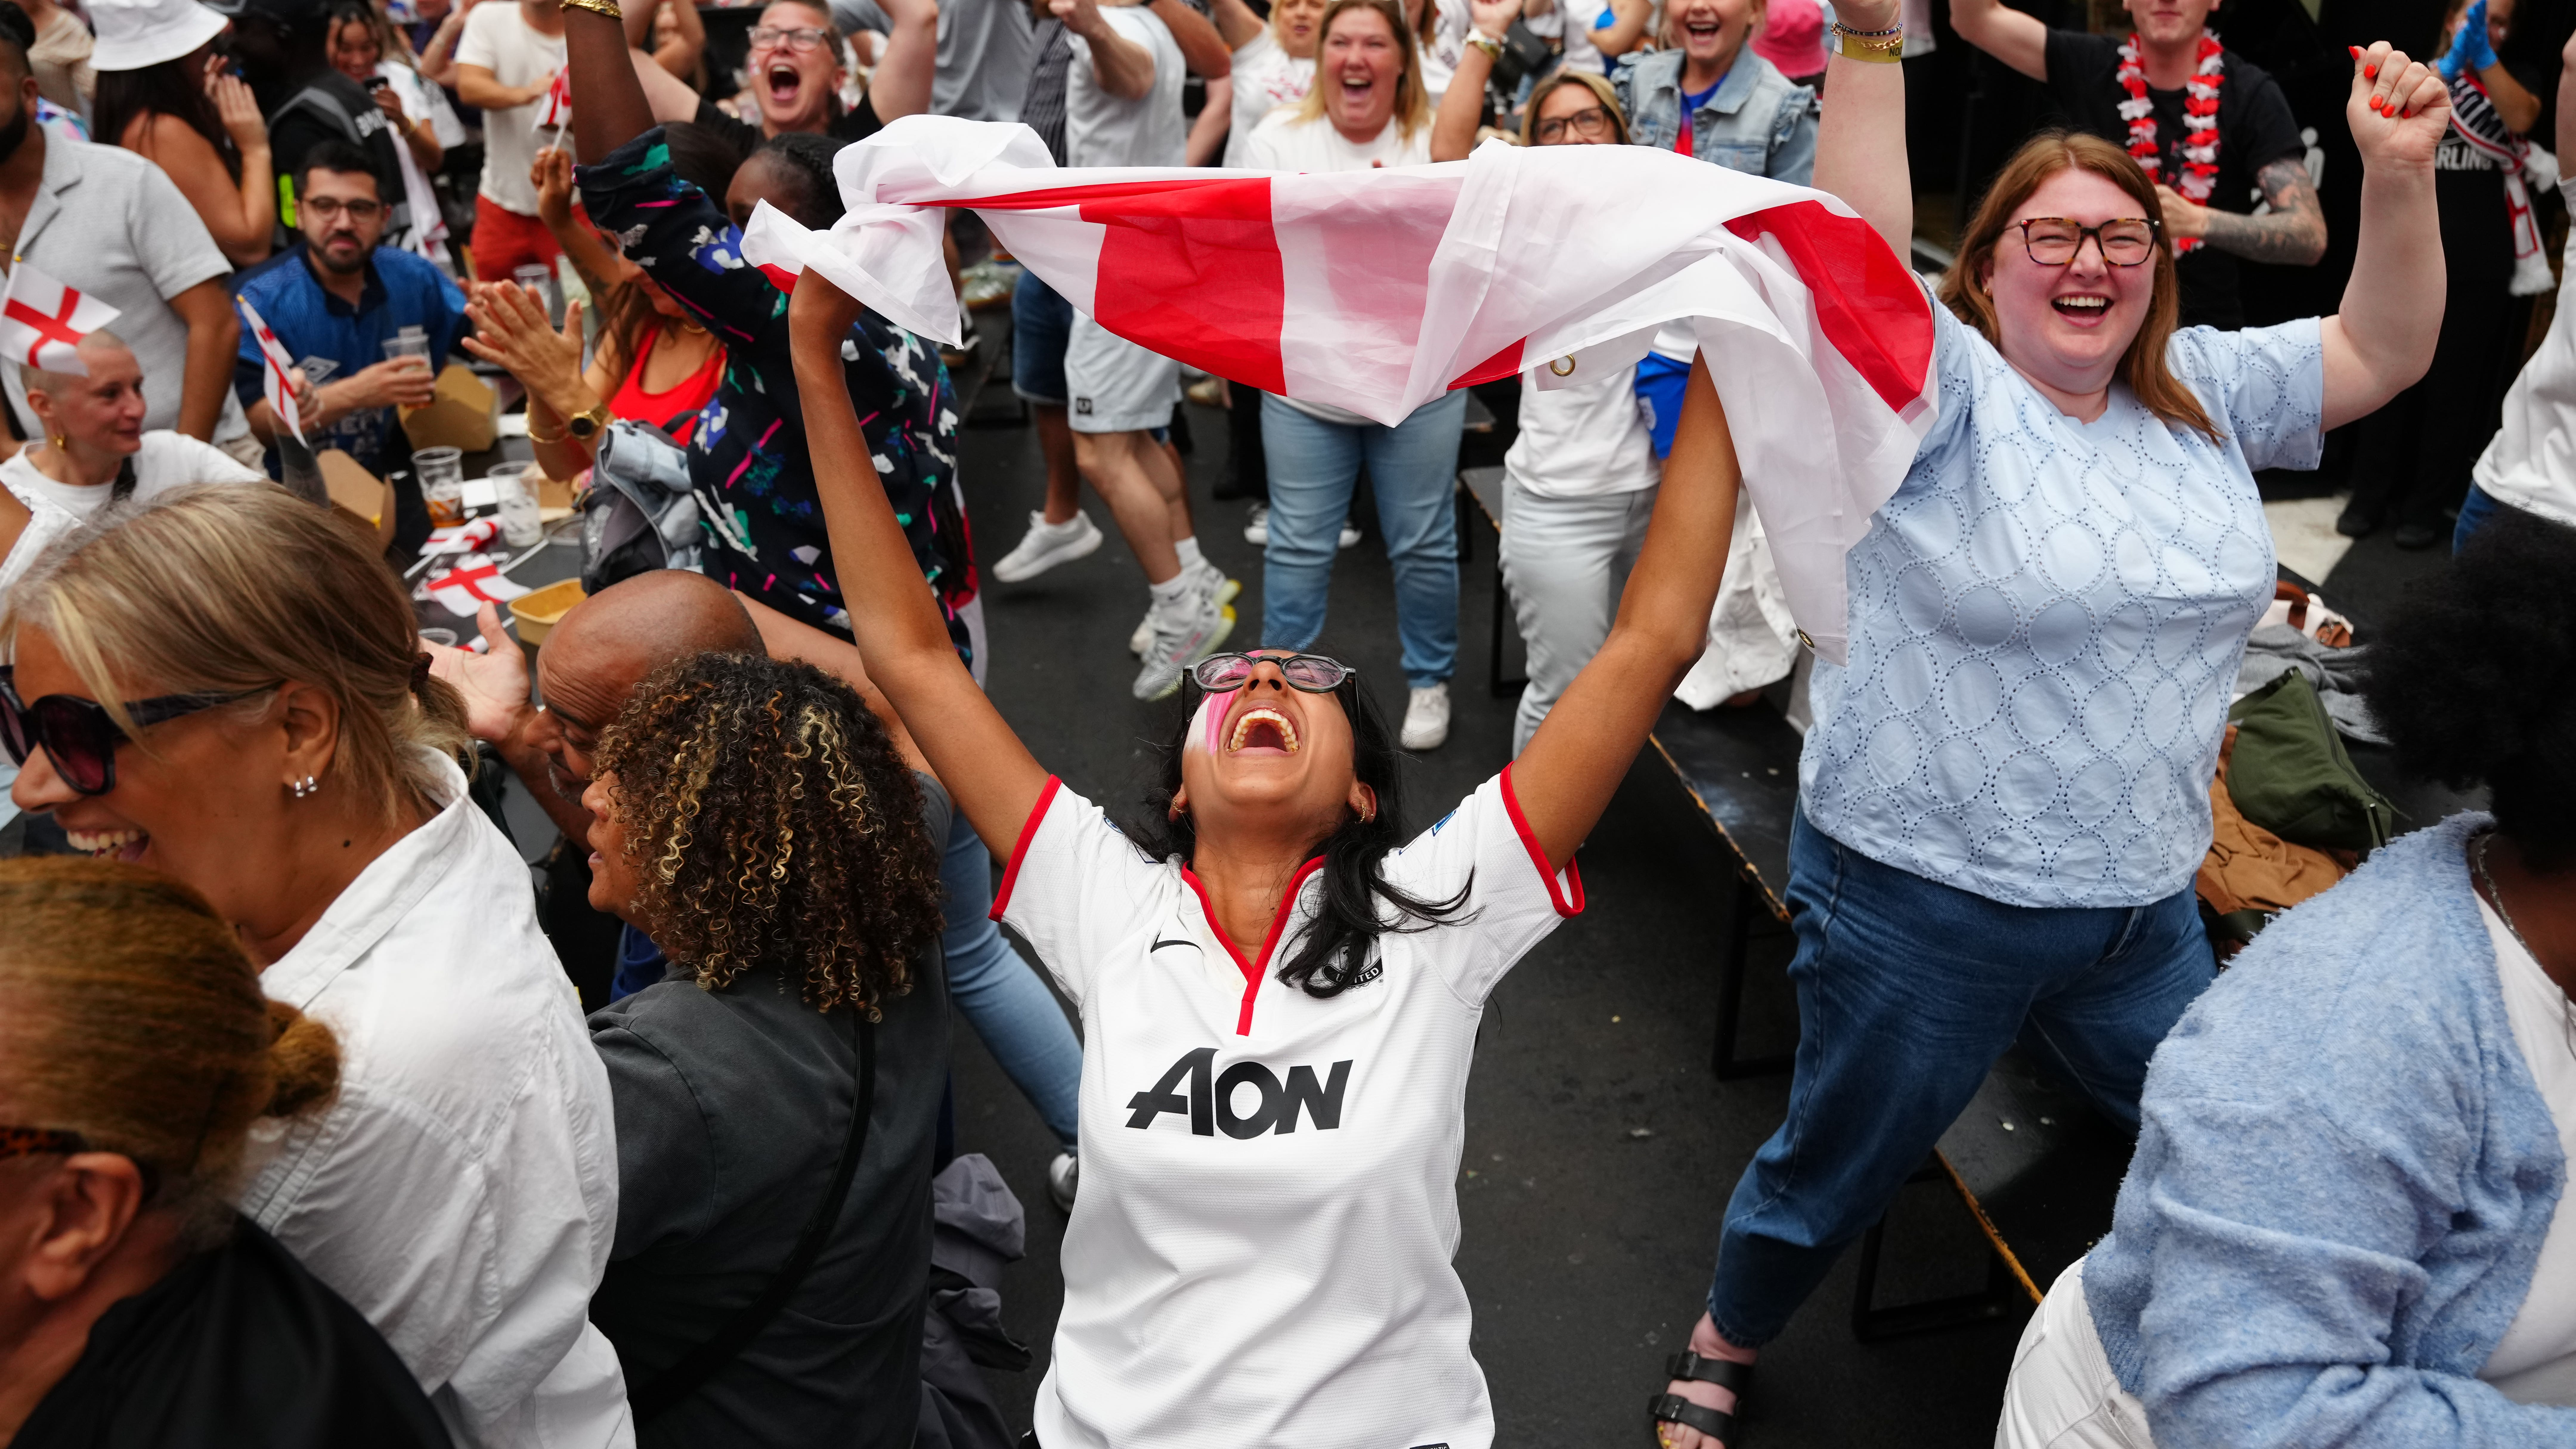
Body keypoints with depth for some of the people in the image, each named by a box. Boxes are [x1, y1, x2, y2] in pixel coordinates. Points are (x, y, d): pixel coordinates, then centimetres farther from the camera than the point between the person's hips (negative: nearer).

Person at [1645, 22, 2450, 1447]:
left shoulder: (2206, 393, 5)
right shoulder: (1943, 388, -14)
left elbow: (2381, 350, 8)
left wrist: (2400, 176, -8)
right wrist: (1870, 32, -37)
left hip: (2144, 903, 6)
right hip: (1920, 901, -5)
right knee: (1834, 1171, 14)